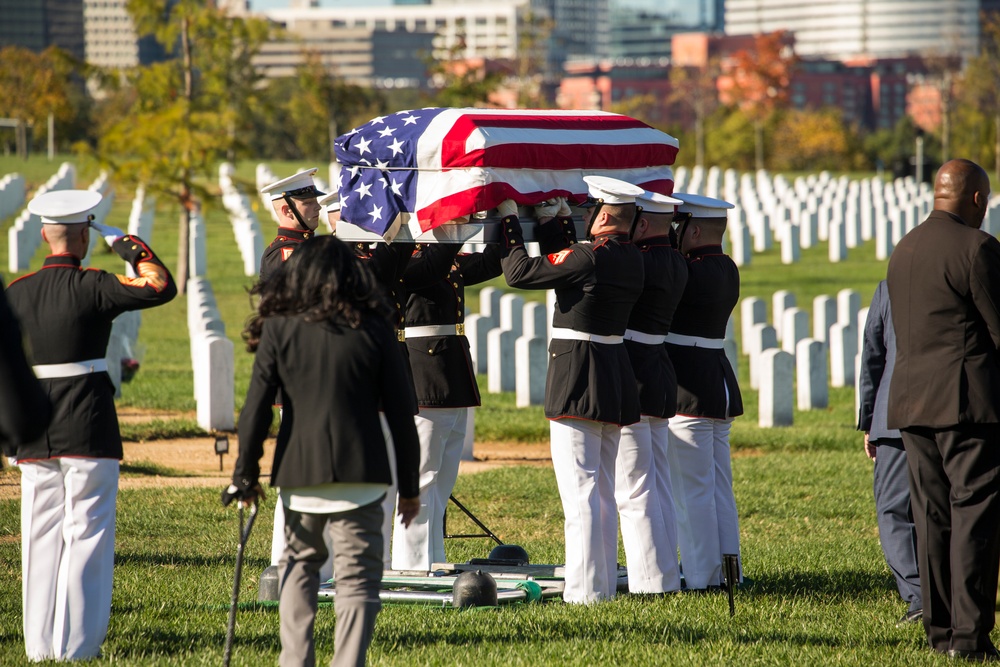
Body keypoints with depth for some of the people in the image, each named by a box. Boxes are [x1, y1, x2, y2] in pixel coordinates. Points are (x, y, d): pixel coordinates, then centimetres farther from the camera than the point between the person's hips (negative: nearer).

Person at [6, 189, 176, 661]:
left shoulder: (16, 293, 5)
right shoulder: (92, 288, -11)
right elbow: (162, 287, -11)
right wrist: (128, 246, 2)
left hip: (34, 439, 5)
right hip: (89, 435, -5)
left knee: (41, 538, 10)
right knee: (86, 536, 1)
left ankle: (40, 643, 12)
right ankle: (75, 645, -1)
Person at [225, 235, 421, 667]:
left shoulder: (279, 329, 1)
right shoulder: (374, 330, 1)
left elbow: (256, 409, 0)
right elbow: (401, 413, 3)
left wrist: (245, 476, 10)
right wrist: (409, 485, 10)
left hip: (300, 472, 1)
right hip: (360, 471, -1)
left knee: (299, 565, 19)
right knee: (358, 576, 0)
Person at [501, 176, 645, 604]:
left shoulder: (587, 258, -18)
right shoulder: (632, 259, 7)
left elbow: (519, 272, -13)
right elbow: (563, 259, 20)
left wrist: (509, 220, -2)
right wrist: (556, 220, 17)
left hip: (578, 376, -9)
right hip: (616, 376, 9)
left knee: (579, 487, -7)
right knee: (603, 488, 14)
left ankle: (585, 589, -8)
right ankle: (604, 583, 18)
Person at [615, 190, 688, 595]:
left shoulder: (645, 263, -18)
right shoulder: (675, 263, 9)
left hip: (630, 378, -9)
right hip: (660, 382, 9)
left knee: (633, 490, -4)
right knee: (658, 486, 14)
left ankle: (650, 581, -4)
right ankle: (667, 576, 18)